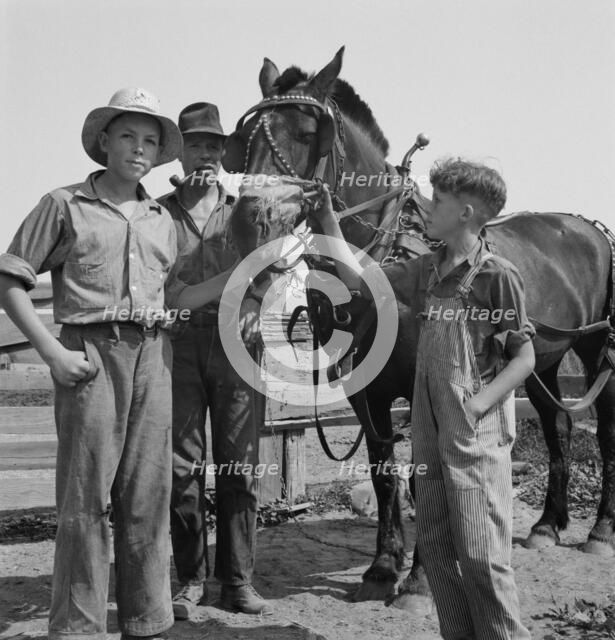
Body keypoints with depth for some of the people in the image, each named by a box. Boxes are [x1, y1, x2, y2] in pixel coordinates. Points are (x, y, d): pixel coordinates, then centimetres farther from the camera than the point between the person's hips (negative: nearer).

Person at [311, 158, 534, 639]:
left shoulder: (499, 275, -10)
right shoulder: (429, 268, 10)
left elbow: (524, 357, -7)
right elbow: (358, 278, 14)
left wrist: (480, 402, -16)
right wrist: (328, 219, 12)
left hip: (477, 436, -7)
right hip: (431, 432, 7)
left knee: (481, 553, -5)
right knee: (435, 546, 12)